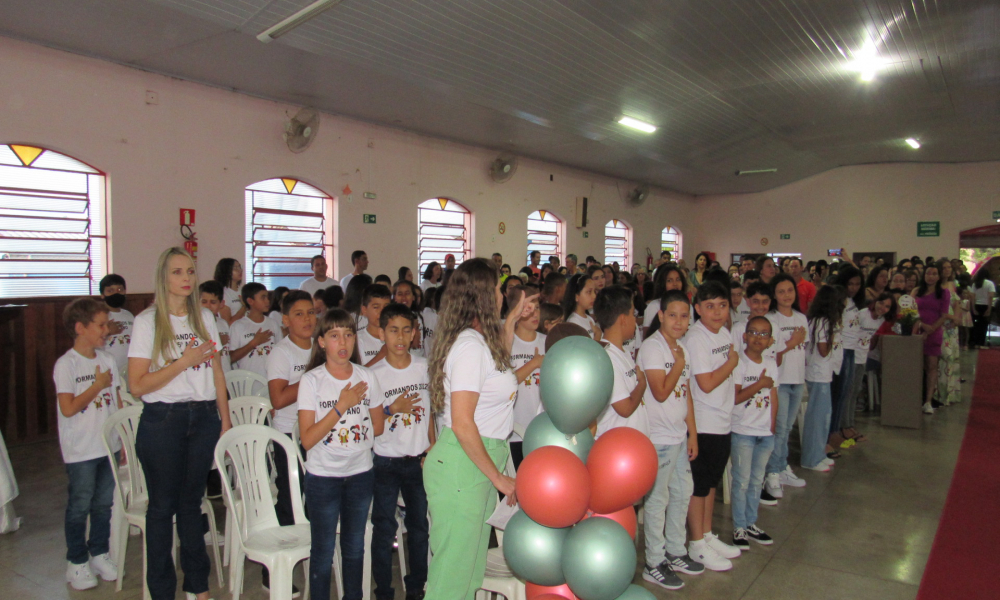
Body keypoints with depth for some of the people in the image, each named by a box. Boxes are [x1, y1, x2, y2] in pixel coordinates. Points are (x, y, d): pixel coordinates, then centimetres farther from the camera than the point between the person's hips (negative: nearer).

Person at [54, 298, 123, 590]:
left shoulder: (108, 359, 5)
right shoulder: (66, 364, -11)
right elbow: (68, 408, -19)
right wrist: (98, 385, -12)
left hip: (108, 445, 5)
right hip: (80, 451, -5)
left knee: (104, 503, 13)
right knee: (80, 506, 5)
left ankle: (100, 553, 27)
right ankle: (77, 562, 19)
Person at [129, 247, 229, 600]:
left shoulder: (205, 318, 7)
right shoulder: (148, 322, -6)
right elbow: (137, 385, -11)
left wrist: (225, 418, 8)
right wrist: (184, 362, -16)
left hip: (203, 418, 4)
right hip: (163, 421, -4)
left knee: (192, 501, 14)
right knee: (163, 505, 7)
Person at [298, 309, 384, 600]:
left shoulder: (367, 377, -2)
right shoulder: (311, 381, -10)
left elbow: (378, 426, 9)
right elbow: (307, 439, -16)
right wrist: (341, 407, -20)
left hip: (361, 474, 3)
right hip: (323, 477, -3)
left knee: (355, 548, 16)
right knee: (323, 551, 7)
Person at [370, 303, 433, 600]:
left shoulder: (425, 367, 0)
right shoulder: (373, 374, -9)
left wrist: (432, 450, 5)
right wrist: (392, 409, -20)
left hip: (419, 461, 3)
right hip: (386, 462, -3)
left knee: (419, 525, 13)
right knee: (384, 529, 5)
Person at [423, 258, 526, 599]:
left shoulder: (476, 340, 10)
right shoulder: (470, 345, -18)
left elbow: (499, 364, 35)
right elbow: (462, 424, -22)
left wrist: (511, 321, 28)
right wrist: (498, 478, -15)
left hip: (477, 462, 10)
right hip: (461, 467, -10)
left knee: (469, 570, 18)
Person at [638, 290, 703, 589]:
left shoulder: (681, 347, 10)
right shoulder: (652, 347, -15)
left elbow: (686, 393, 15)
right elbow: (661, 392, -21)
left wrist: (693, 433, 14)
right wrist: (679, 363, -14)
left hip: (679, 435, 8)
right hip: (658, 437, -8)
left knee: (683, 492, 17)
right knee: (657, 499, 1)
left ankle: (675, 552, 32)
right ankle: (654, 563, 13)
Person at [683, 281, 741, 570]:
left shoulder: (725, 333, 7)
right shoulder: (695, 338, -18)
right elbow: (706, 383, -21)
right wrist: (733, 361, -11)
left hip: (722, 421, 8)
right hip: (702, 424, -8)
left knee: (711, 481, 19)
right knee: (699, 484, 4)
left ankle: (707, 536, 33)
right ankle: (697, 545, 18)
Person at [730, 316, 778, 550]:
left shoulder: (771, 364, 8)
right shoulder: (738, 363, -11)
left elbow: (773, 397, 12)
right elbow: (734, 397, -16)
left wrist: (773, 427, 8)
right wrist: (760, 384, -16)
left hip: (765, 433, 6)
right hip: (742, 432, -5)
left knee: (757, 480, 14)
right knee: (742, 481, 1)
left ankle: (751, 524, 26)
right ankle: (739, 527, 11)